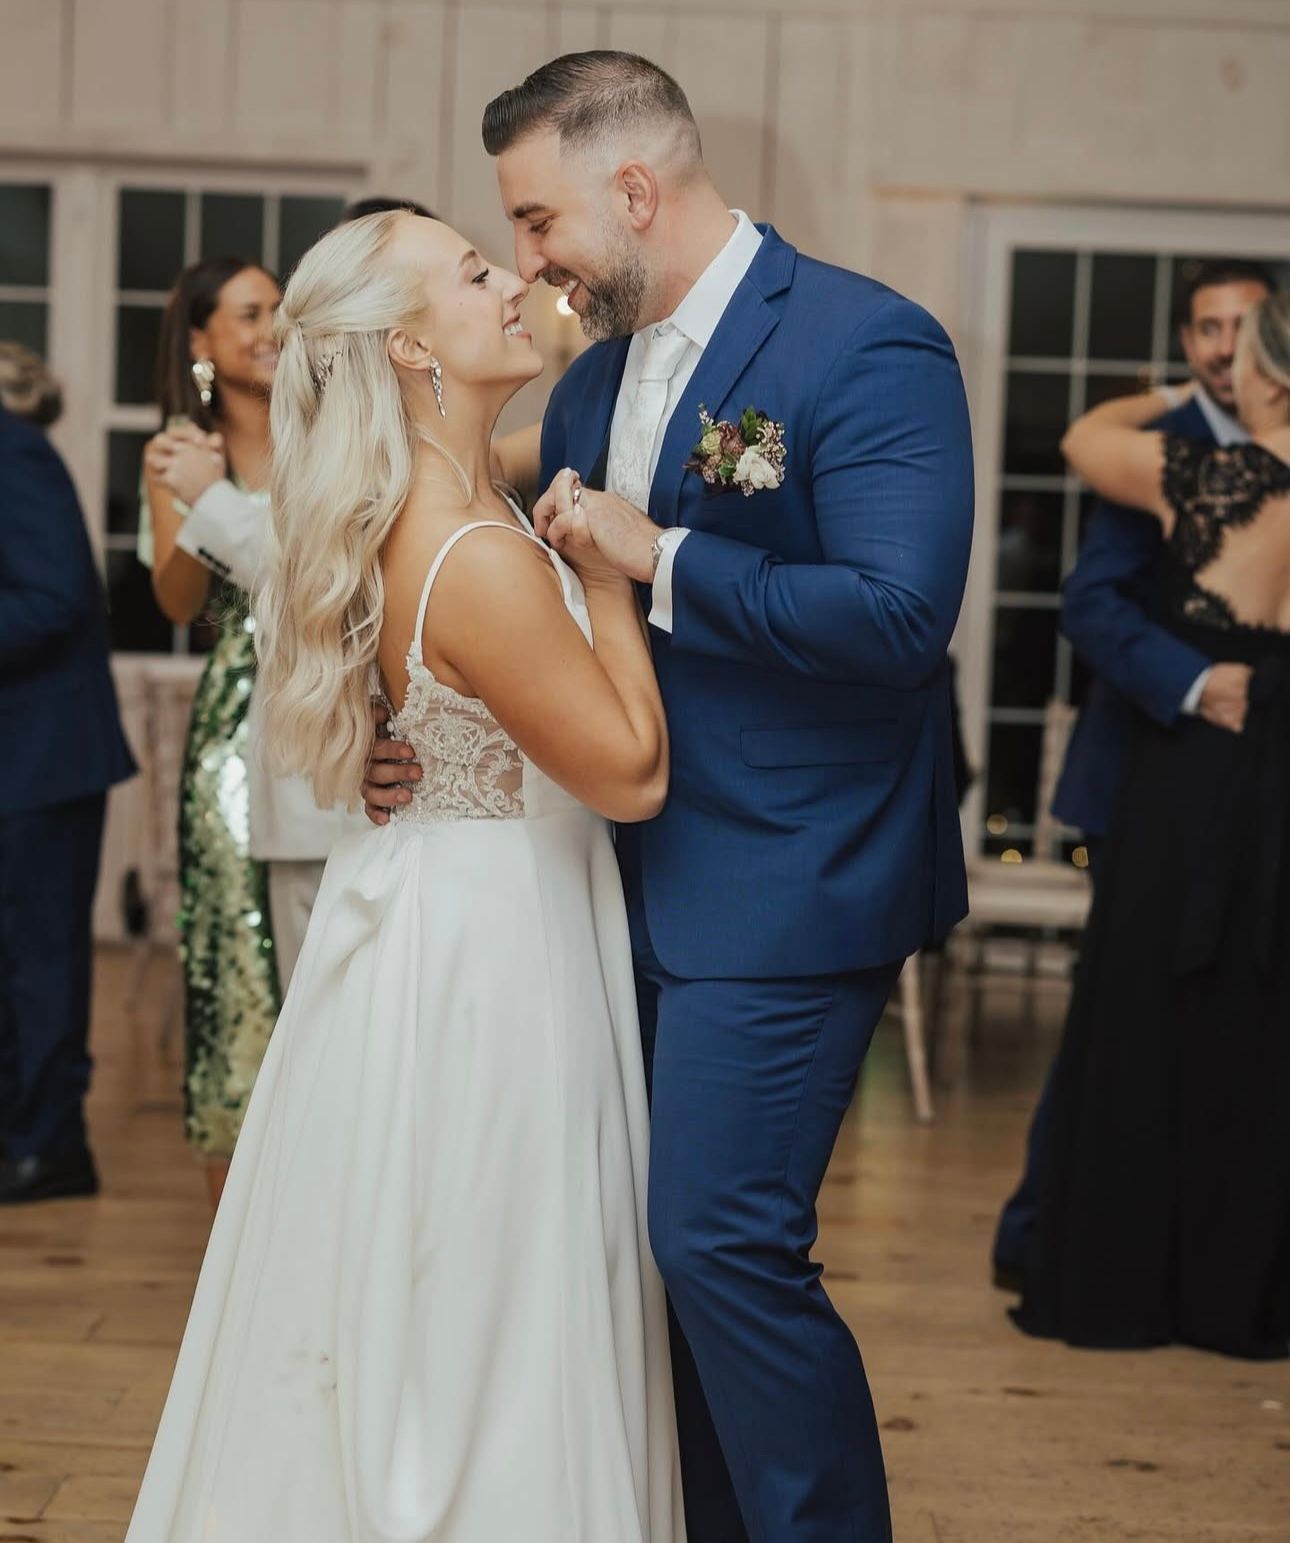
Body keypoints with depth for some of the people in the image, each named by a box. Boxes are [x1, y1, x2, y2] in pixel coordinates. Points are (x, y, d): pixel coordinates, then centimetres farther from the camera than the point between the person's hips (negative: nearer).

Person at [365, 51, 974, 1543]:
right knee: (662, 1239, 13)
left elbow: (899, 615, -23)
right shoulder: (591, 382, 12)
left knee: (723, 1242, -9)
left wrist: (662, 559, -19)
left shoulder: (869, 346, -13)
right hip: (640, 886, 8)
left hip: (783, 896, -8)